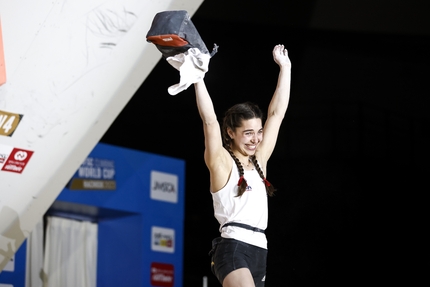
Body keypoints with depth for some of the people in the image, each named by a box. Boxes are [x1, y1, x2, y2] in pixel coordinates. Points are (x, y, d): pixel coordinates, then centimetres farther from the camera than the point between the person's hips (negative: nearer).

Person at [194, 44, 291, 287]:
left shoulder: (259, 161, 17)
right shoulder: (221, 163, 0)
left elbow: (277, 114, 19)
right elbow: (210, 121, -13)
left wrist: (285, 67, 20)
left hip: (259, 251, 7)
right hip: (233, 248, -7)